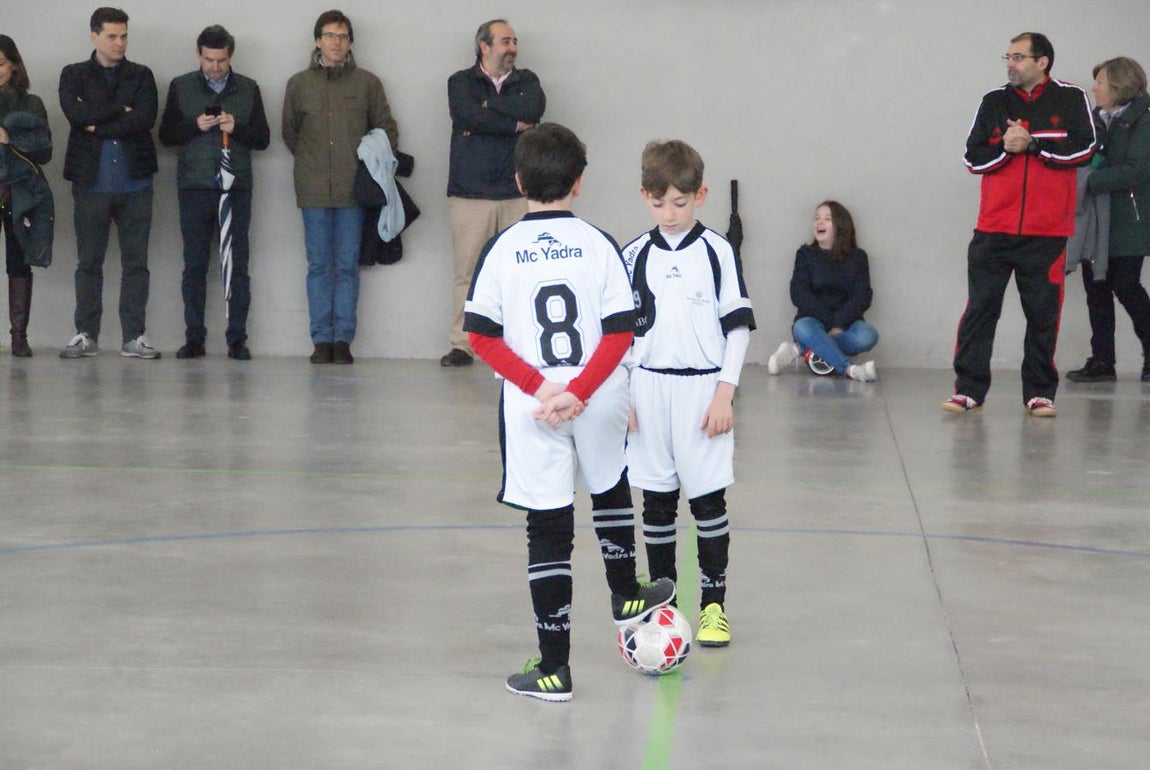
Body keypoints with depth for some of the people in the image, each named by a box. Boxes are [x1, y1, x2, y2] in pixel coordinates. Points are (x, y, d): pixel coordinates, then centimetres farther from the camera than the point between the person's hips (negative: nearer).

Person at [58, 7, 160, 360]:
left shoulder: (141, 76, 10)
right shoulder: (74, 75, 9)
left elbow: (146, 118, -7)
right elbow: (74, 112, -11)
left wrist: (98, 126, -9)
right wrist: (120, 111, -8)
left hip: (134, 182, 1)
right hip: (91, 182, 0)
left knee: (136, 262, 1)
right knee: (88, 262, 3)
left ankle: (134, 337, 4)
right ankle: (86, 335, 8)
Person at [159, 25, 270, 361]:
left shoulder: (248, 89, 9)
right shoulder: (181, 87, 8)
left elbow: (263, 138, 8)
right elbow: (166, 135, 6)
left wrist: (237, 128, -11)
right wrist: (195, 126, -11)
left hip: (236, 187, 0)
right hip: (194, 187, 0)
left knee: (238, 265, -1)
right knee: (194, 264, 1)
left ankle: (237, 338, 2)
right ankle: (194, 338, 6)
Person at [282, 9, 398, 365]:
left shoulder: (367, 83, 6)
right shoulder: (299, 84, 9)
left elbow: (387, 130, 13)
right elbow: (289, 132, 19)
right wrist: (311, 162, 13)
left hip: (353, 189, -1)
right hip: (314, 189, 1)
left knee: (348, 266, 0)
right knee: (319, 266, 2)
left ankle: (343, 339, 3)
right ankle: (322, 339, 5)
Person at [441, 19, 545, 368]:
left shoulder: (526, 81, 16)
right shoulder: (461, 82, 9)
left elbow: (534, 108, -7)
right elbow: (469, 114, -12)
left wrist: (486, 106, -4)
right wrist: (514, 124, -4)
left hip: (517, 194, 2)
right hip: (469, 194, -2)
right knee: (467, 273, -3)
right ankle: (461, 346, 1)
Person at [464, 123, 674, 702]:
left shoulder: (502, 251, -4)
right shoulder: (599, 246, -4)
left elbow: (480, 335, -8)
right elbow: (621, 332, -9)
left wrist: (540, 387, -9)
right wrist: (577, 392, -11)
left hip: (531, 410, -1)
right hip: (599, 406, 1)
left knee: (547, 529, 1)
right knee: (610, 489, 30)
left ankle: (553, 666, 1)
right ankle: (626, 597, 48)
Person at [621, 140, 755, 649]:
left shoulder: (716, 251, -2)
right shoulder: (635, 255, 5)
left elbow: (738, 325, -2)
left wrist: (725, 393, -8)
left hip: (703, 388, -2)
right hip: (648, 388, 3)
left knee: (709, 499, -1)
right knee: (657, 501, 8)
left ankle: (713, 604, 7)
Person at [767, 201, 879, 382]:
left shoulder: (857, 257, 11)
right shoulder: (805, 254, 11)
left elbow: (862, 297, -1)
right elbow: (798, 294, -2)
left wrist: (839, 324, -18)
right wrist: (829, 320, -16)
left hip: (845, 325, 1)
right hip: (814, 320, -1)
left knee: (867, 335, -33)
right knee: (803, 328, -36)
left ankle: (801, 349, -31)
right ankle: (849, 369, -45)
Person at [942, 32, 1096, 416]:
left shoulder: (1070, 99, 2)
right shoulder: (994, 102, 9)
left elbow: (1084, 148, -9)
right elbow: (973, 158, 6)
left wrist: (1031, 144, -14)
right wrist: (1006, 147, -12)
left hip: (1047, 231, -2)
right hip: (994, 228, 2)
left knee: (1043, 313, 3)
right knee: (980, 308, -1)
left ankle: (1040, 393, 12)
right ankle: (969, 388, 3)